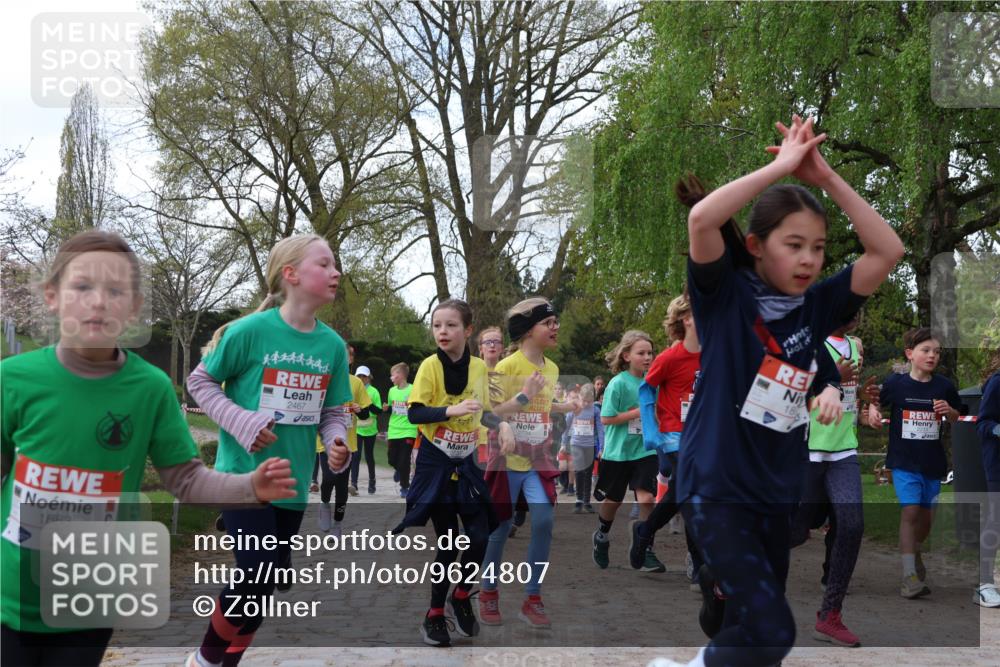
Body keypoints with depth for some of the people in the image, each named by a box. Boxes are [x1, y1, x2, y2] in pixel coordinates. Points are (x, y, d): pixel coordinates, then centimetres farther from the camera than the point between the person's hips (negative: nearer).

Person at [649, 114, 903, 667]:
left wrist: (825, 177, -9)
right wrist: (782, 165, -21)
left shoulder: (814, 305, 2)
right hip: (715, 485, -6)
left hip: (777, 490, 6)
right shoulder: (726, 295, -10)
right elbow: (701, 218, -28)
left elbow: (888, 251, -3)